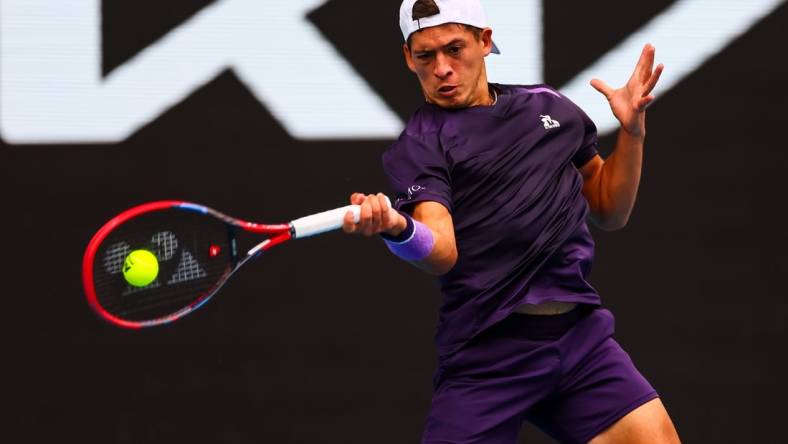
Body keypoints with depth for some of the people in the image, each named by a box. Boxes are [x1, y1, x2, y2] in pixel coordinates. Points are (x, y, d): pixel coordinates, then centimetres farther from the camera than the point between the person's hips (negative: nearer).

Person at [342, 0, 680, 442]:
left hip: (582, 335, 4)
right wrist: (397, 227, -40)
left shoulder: (550, 107, 15)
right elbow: (442, 252, -18)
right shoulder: (418, 146, 0)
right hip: (487, 353, -4)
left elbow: (610, 211, 24)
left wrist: (632, 129, 9)